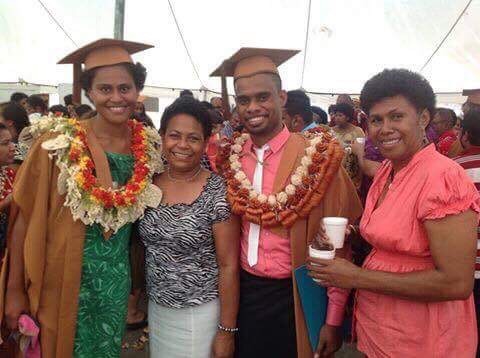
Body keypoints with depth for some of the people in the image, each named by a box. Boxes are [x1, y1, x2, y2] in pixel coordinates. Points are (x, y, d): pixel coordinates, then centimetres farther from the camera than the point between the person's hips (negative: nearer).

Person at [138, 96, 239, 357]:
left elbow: (228, 266, -15)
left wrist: (226, 331, -14)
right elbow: (141, 245, 9)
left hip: (200, 315, -4)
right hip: (156, 310, 5)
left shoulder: (218, 192, -17)